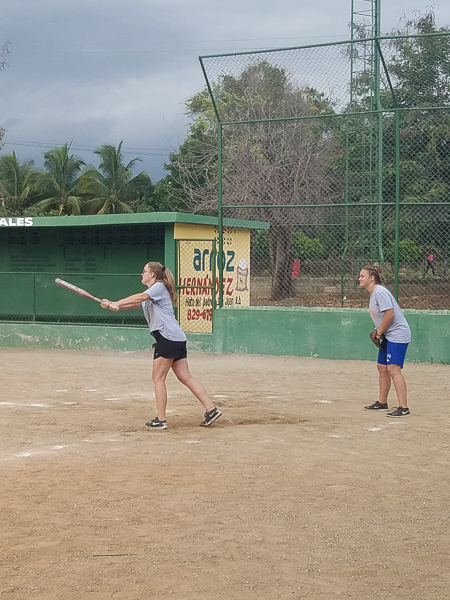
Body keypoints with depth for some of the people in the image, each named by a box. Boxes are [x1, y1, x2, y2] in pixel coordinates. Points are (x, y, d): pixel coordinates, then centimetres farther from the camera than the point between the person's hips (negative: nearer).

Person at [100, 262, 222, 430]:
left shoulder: (159, 286, -2)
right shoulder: (149, 296, 27)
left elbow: (140, 297, -19)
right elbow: (133, 304, 16)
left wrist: (116, 303, -21)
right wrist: (111, 305, 1)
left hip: (168, 337, -9)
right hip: (177, 339, 9)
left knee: (158, 377, -4)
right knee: (185, 377, 5)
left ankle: (161, 420, -2)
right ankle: (211, 409, 1)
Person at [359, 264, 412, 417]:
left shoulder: (380, 292, -18)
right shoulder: (373, 293, 14)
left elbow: (390, 314, -24)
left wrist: (379, 332, -14)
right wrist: (377, 330, 8)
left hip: (398, 334, -11)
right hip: (388, 336, 11)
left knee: (393, 369, -18)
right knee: (382, 367, 17)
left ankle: (403, 407, -20)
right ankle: (382, 403, 30)